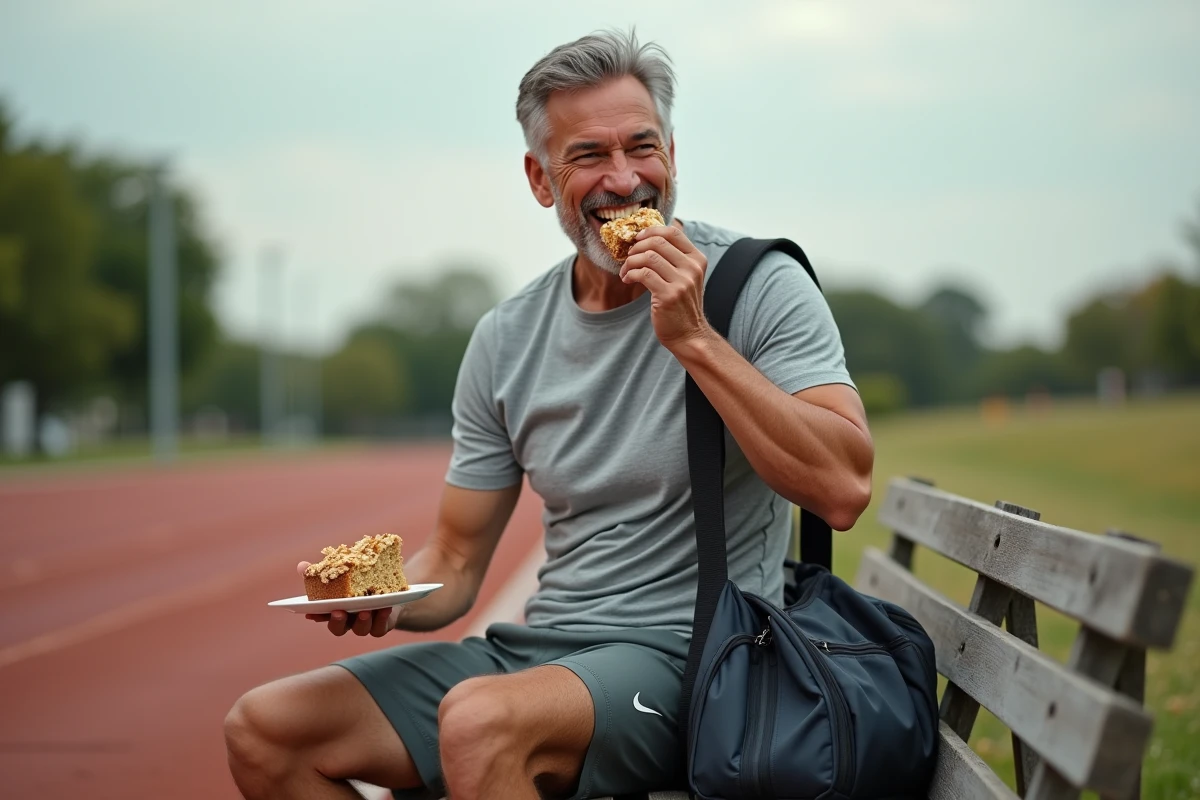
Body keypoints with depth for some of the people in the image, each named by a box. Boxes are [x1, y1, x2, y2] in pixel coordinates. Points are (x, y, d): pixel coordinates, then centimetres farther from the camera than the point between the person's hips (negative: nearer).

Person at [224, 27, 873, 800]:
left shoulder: (761, 287, -7)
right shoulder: (505, 342, 8)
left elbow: (843, 490, -20)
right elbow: (456, 565, 11)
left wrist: (693, 339, -23)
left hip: (685, 656, -6)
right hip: (536, 646, 6)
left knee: (480, 721, -36)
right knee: (263, 730, -3)